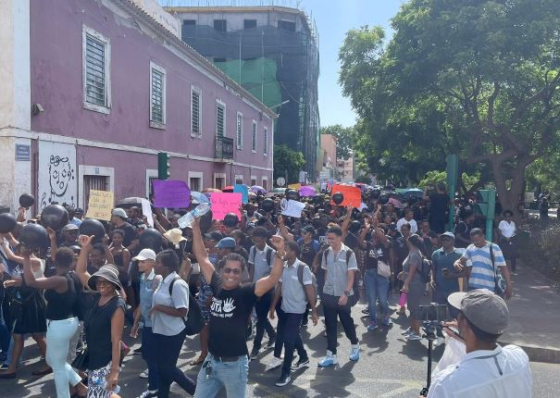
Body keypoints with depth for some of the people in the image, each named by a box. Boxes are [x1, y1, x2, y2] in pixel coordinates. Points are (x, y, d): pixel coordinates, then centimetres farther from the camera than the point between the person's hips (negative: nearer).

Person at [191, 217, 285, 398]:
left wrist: (280, 253, -42)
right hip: (211, 360, 5)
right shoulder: (217, 286, -2)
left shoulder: (246, 292, -14)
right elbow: (202, 257, 4)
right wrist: (196, 227, 2)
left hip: (234, 364, -5)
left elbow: (273, 279, -28)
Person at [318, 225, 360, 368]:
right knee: (330, 325, 6)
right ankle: (331, 355, 14)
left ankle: (355, 345, 37)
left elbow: (351, 275, -13)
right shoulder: (326, 253, 2)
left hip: (343, 295, -4)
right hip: (328, 295, 4)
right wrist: (326, 288, 10)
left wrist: (346, 293, -23)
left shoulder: (349, 253, -12)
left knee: (347, 322, 11)